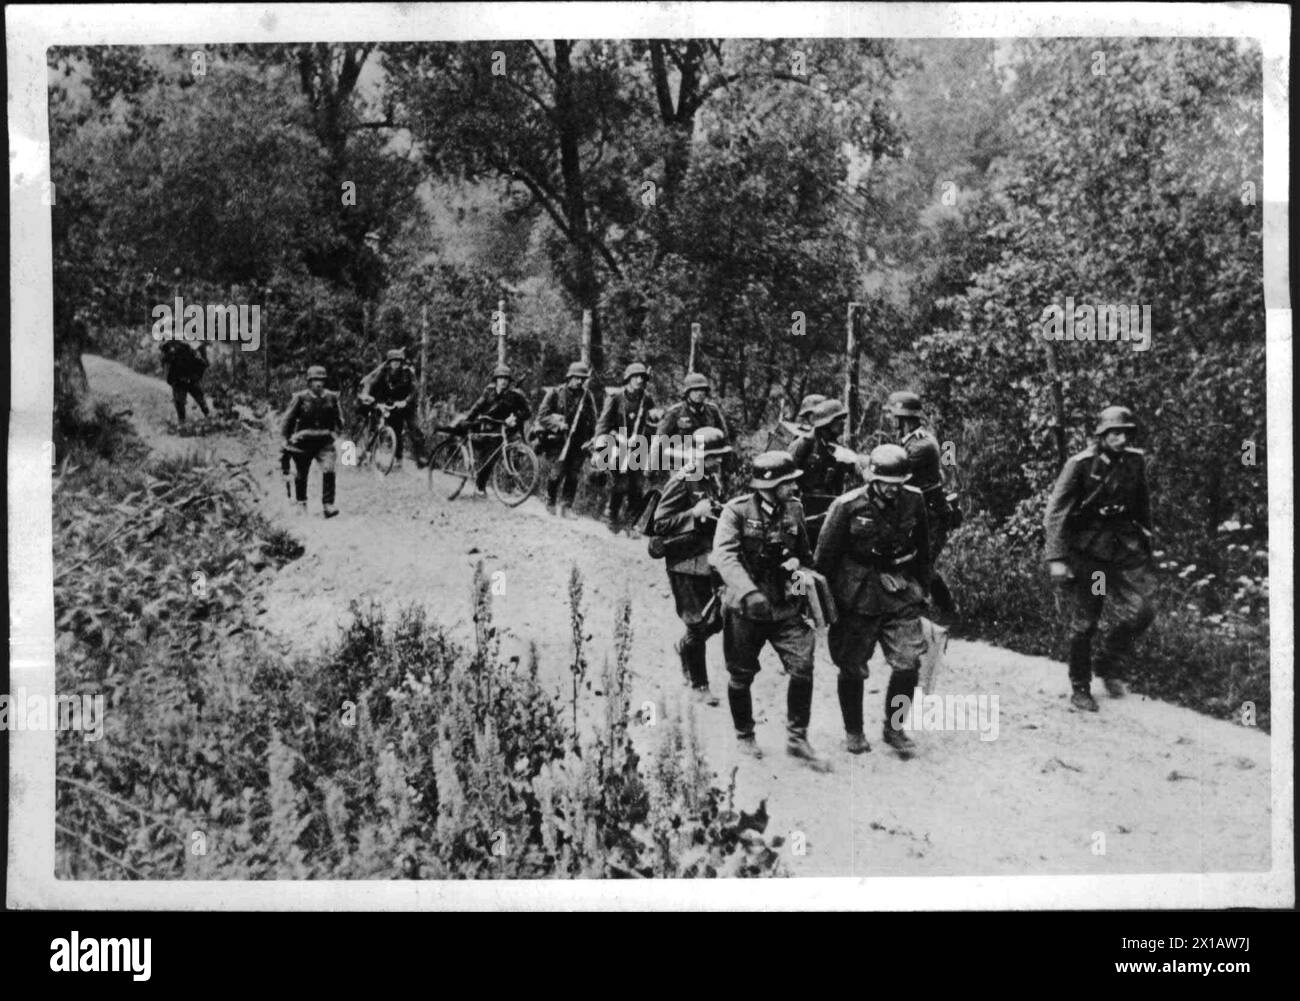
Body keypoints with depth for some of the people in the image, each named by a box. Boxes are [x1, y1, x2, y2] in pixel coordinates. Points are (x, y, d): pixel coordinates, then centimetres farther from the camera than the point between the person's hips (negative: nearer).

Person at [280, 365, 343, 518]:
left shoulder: (331, 398, -2)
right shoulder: (300, 398, -10)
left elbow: (338, 419, 16)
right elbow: (288, 419, 0)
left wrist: (335, 432, 9)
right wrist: (285, 438, 3)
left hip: (324, 442, 1)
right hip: (303, 442, -1)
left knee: (328, 470, -20)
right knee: (301, 475, 14)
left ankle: (328, 505, -15)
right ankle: (301, 503, 38)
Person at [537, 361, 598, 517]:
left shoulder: (587, 397, 8)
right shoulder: (555, 393, 1)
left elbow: (592, 422, 13)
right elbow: (542, 415, -1)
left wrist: (591, 441, 2)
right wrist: (558, 424, -15)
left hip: (579, 443, 3)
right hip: (559, 439, -3)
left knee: (573, 475, -2)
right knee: (558, 471, -12)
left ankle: (566, 507, 7)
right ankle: (550, 501, 10)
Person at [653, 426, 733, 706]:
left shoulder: (714, 478, 8)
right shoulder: (681, 482, -17)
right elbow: (659, 525, -19)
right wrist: (694, 513, -27)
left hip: (710, 560, 7)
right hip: (686, 565, -7)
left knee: (719, 617, 10)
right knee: (697, 626, 0)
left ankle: (685, 647, 39)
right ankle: (699, 685, 17)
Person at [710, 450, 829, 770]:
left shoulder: (794, 509, 1)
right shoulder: (737, 511, -15)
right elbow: (724, 555, -28)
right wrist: (749, 592, -41)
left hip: (785, 607, 3)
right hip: (744, 608, -3)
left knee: (803, 667, -8)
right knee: (742, 676, 9)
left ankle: (797, 739, 6)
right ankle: (745, 736, 32)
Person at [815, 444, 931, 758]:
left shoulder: (913, 501, -2)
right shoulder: (848, 506, -14)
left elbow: (922, 548, 14)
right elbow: (825, 556, -6)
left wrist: (924, 587, 17)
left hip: (901, 594, 3)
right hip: (858, 598, -3)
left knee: (908, 663, -5)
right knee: (853, 669, 6)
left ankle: (894, 727, 17)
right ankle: (853, 732, 27)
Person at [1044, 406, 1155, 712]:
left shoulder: (1135, 462, 2)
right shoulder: (1080, 465, -12)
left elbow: (1142, 506, 16)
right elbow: (1055, 511, -13)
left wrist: (1145, 542, 18)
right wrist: (1056, 558, -19)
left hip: (1125, 549, 4)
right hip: (1087, 551, -4)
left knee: (1140, 612, -7)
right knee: (1084, 623, 3)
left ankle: (1107, 665, 18)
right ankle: (1080, 689, 19)